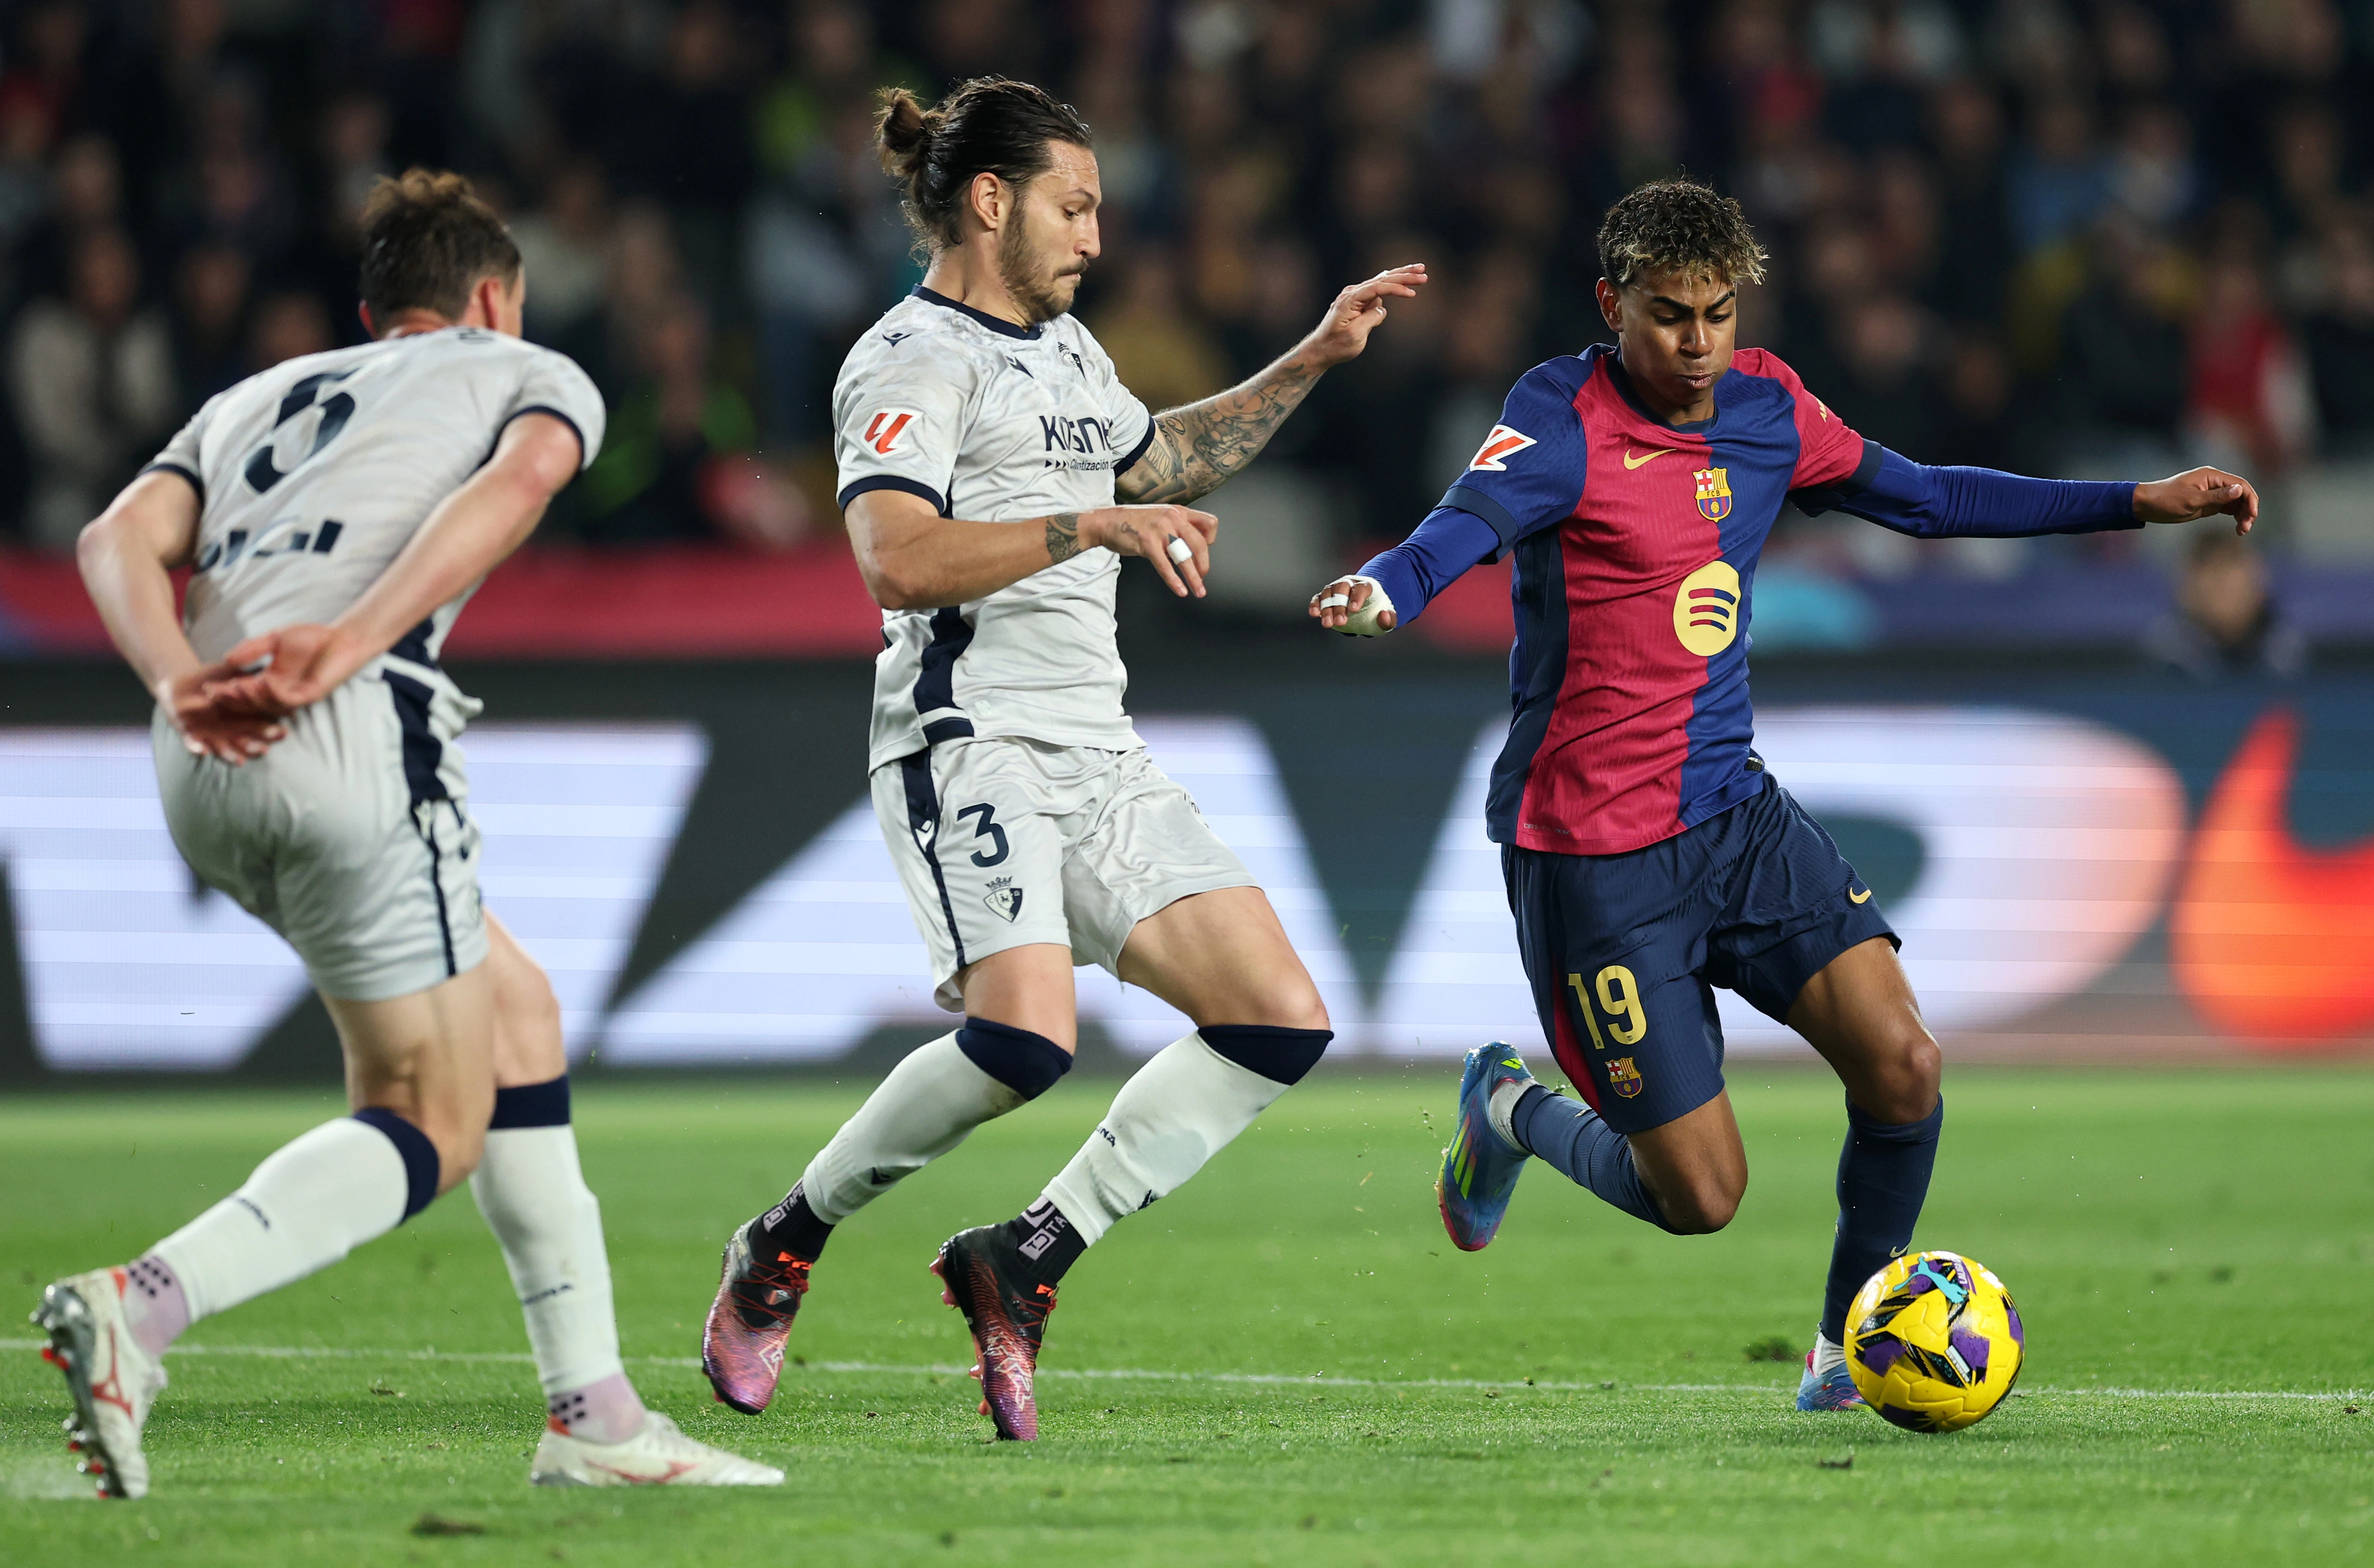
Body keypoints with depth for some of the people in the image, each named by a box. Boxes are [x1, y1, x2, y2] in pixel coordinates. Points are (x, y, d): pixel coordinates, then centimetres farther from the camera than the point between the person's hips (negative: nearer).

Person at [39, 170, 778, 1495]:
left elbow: (122, 539, 12)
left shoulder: (265, 394, 33)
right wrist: (352, 644, -18)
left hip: (207, 756, 6)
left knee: (516, 1018, 21)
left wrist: (182, 680, -5)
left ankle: (596, 1417, 19)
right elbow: (520, 478, -6)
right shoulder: (530, 375, 20)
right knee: (434, 1128, 1)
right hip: (355, 736, -6)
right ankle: (143, 1306, -22)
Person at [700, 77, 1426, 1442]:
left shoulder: (1064, 348, 22)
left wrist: (1313, 361, 37)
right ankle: (784, 1246, -6)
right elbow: (899, 561, -21)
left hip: (1103, 759, 9)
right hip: (972, 750, -9)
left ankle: (1024, 1261, -1)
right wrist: (1095, 524, -27)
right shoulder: (913, 359, -6)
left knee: (1283, 1022, -5)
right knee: (1023, 1038, -28)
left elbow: (1158, 460, 43)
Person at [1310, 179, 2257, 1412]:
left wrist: (2142, 503, 19)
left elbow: (1920, 497, 20)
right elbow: (1468, 523, -33)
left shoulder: (1766, 410, 6)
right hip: (1594, 859, -6)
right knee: (1701, 1197, -5)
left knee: (1903, 1063, -12)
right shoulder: (1564, 421, -14)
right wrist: (1385, 591, -57)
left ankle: (1848, 1349, 11)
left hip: (1735, 815, 6)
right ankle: (1511, 1112, 26)